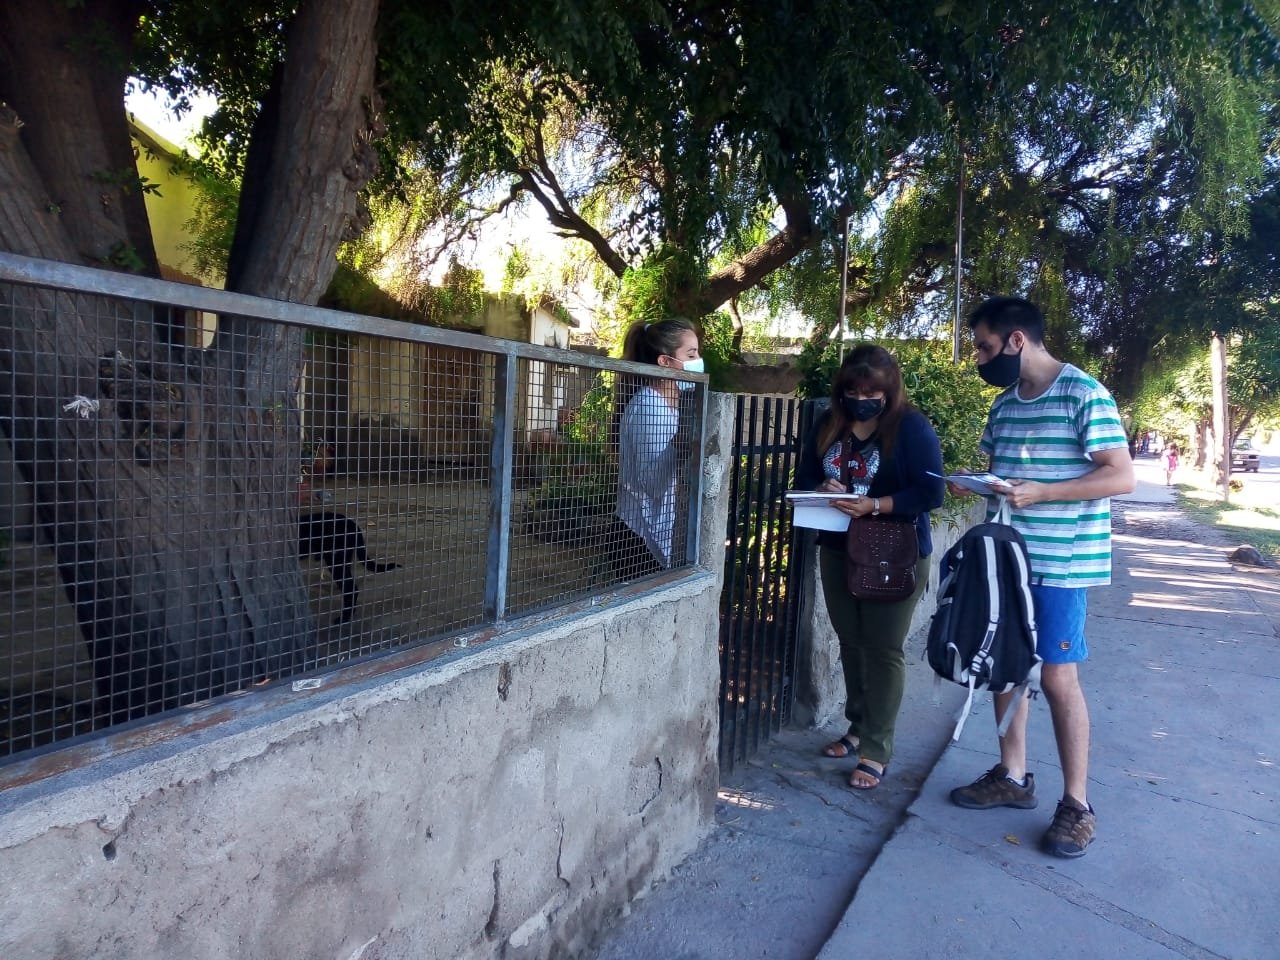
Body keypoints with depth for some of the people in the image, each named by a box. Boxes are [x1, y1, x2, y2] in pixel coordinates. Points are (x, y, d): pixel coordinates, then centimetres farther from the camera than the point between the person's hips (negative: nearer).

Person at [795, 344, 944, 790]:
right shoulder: (828, 424, 5)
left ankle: (876, 749, 12)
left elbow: (930, 492, -16)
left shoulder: (912, 427, -12)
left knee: (883, 649, 1)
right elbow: (805, 477, 8)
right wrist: (822, 490, -14)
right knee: (851, 643, 15)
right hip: (837, 551, 6)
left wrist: (874, 506, -27)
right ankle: (858, 728, 32)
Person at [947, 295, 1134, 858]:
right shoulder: (1004, 403, 11)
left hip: (1061, 562, -7)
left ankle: (1077, 805, 14)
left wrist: (1039, 493, -23)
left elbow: (1122, 478, -15)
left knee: (1056, 677, -2)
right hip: (1005, 557, 7)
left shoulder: (1084, 394, -12)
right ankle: (1012, 776, 28)